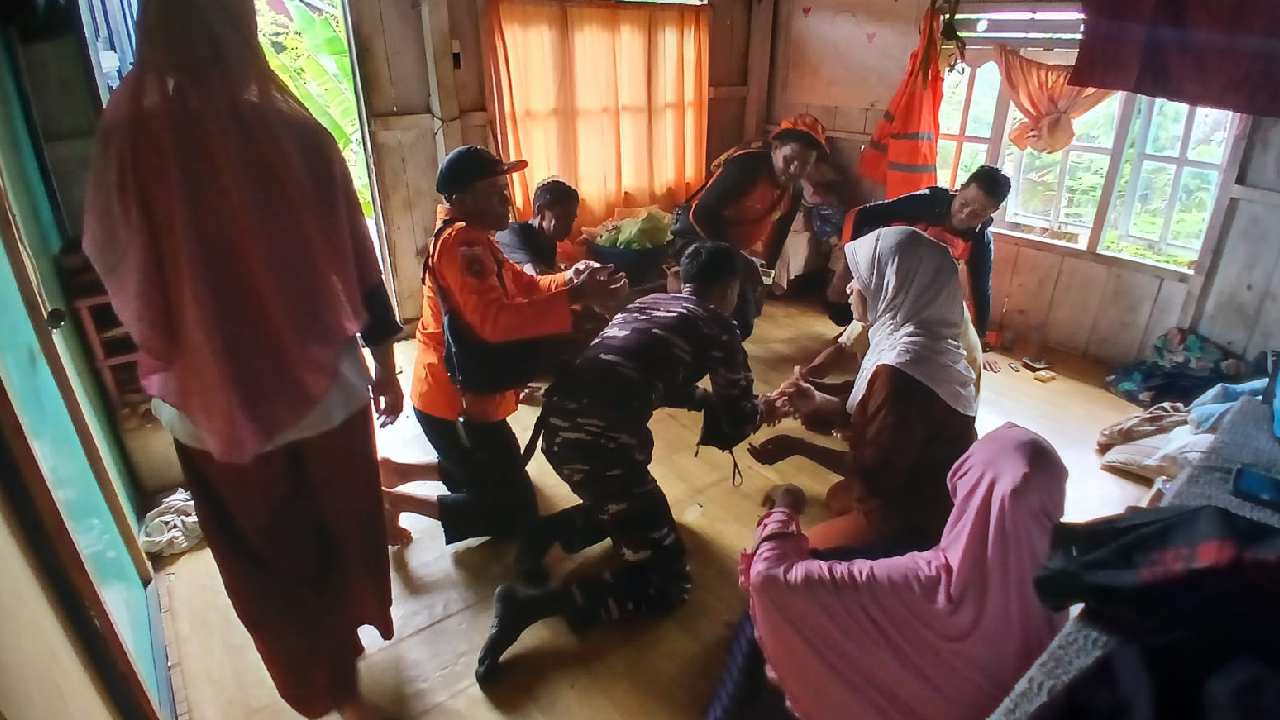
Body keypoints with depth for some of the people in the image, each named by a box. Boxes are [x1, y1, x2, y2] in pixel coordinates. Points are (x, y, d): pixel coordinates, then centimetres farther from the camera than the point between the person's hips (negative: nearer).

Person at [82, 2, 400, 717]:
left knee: (270, 564, 20)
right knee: (342, 528, 25)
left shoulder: (130, 141, -13)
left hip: (211, 402, 0)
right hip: (324, 385, 1)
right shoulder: (298, 134, -12)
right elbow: (359, 266, -5)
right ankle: (353, 631, 53)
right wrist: (386, 362, 7)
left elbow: (113, 263, 1)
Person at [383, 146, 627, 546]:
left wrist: (571, 278, -7)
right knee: (514, 513, -2)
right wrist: (576, 296, -38)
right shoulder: (461, 244, -23)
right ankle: (394, 500, 4)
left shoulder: (474, 239, 10)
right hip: (458, 401, -10)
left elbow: (524, 286, 12)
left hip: (461, 393, 10)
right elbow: (495, 322, -37)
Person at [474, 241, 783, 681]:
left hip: (558, 426, 8)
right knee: (668, 583, 6)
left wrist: (712, 397, 41)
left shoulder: (647, 303, 23)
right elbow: (732, 426, 7)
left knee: (625, 502, 35)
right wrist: (759, 410, 28)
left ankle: (545, 533, 14)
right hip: (600, 444, -8)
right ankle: (532, 604, -7)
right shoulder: (718, 328, 5)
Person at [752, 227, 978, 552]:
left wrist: (796, 446, -17)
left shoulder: (902, 368, -32)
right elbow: (876, 418, 6)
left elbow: (876, 470, -25)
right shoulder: (918, 339, -1)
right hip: (920, 489, 10)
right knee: (837, 497, 34)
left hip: (915, 512, -10)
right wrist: (818, 402, -3)